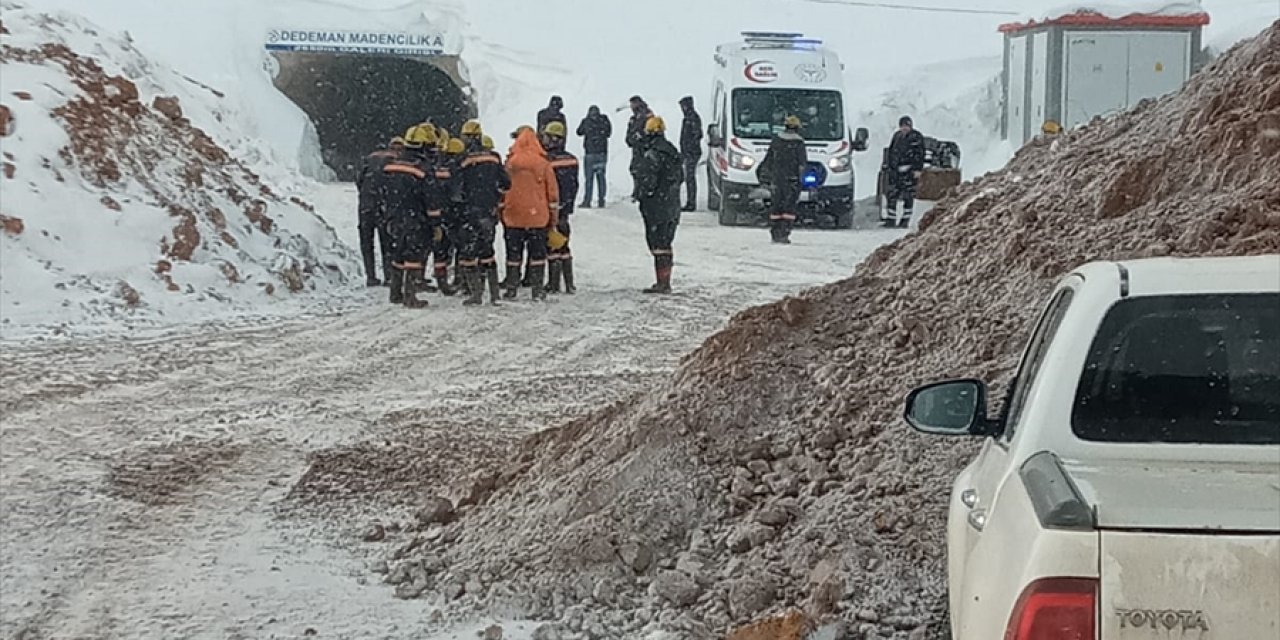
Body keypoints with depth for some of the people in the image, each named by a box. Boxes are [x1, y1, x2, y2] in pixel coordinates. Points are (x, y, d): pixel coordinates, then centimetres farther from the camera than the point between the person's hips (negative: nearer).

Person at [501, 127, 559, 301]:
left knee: (513, 253, 9)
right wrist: (553, 217, 10)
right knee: (537, 253, 7)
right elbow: (553, 192, 0)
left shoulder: (509, 164, -3)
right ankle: (537, 289, 5)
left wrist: (501, 214, 15)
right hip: (538, 218, -1)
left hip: (513, 217, 1)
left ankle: (511, 288, 11)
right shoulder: (544, 164, -5)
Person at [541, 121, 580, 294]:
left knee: (552, 246, -2)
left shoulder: (548, 160, -17)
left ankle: (554, 283, -1)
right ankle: (569, 284, 15)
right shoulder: (572, 160, 7)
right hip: (565, 209, 7)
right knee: (563, 245, 14)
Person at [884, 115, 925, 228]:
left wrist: (918, 169, -12)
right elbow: (891, 150, 22)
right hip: (895, 168, 5)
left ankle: (905, 220, 3)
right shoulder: (897, 135, 14)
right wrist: (887, 164, 16)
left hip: (909, 170, -5)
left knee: (908, 195, -3)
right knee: (892, 194, 3)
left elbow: (920, 154, -6)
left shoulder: (917, 137, -2)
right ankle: (890, 219, 8)